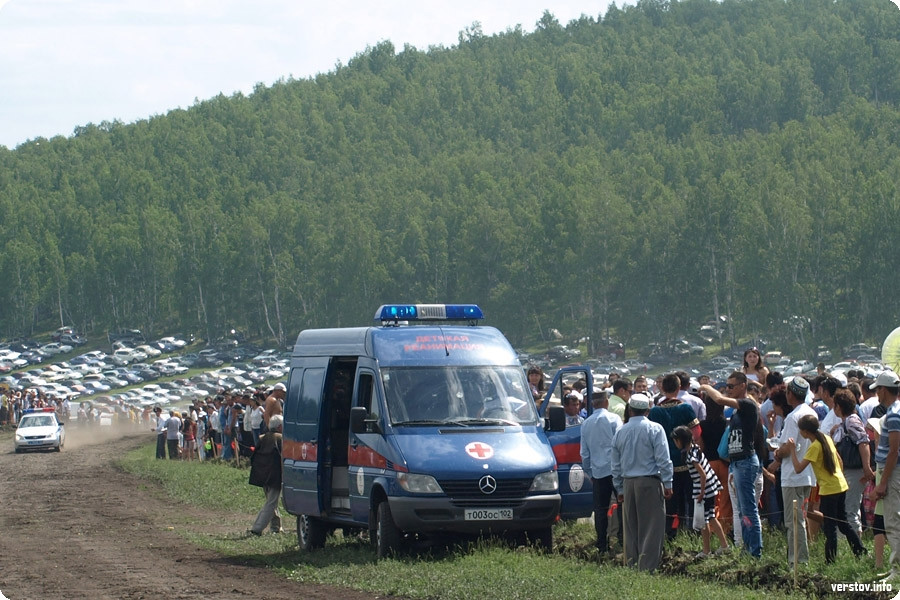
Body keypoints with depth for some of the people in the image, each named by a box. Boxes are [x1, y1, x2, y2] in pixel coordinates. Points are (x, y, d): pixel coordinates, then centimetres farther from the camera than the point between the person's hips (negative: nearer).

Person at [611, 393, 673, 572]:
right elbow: (663, 459, -10)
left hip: (628, 483, 5)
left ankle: (631, 566, 13)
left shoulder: (620, 432, 10)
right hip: (650, 482, -5)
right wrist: (667, 484, -6)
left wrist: (620, 489, 20)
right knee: (651, 528, -4)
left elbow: (615, 464, 14)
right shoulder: (654, 429, -5)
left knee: (631, 529, 11)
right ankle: (647, 566, -9)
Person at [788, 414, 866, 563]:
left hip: (828, 490, -8)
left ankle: (831, 559, -1)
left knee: (830, 527, -3)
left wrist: (792, 450, -12)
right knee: (843, 522, 19)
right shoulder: (827, 439, 7)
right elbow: (839, 461, 16)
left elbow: (798, 468, -20)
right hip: (841, 485, 8)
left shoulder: (815, 447, -17)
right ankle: (861, 552, 21)